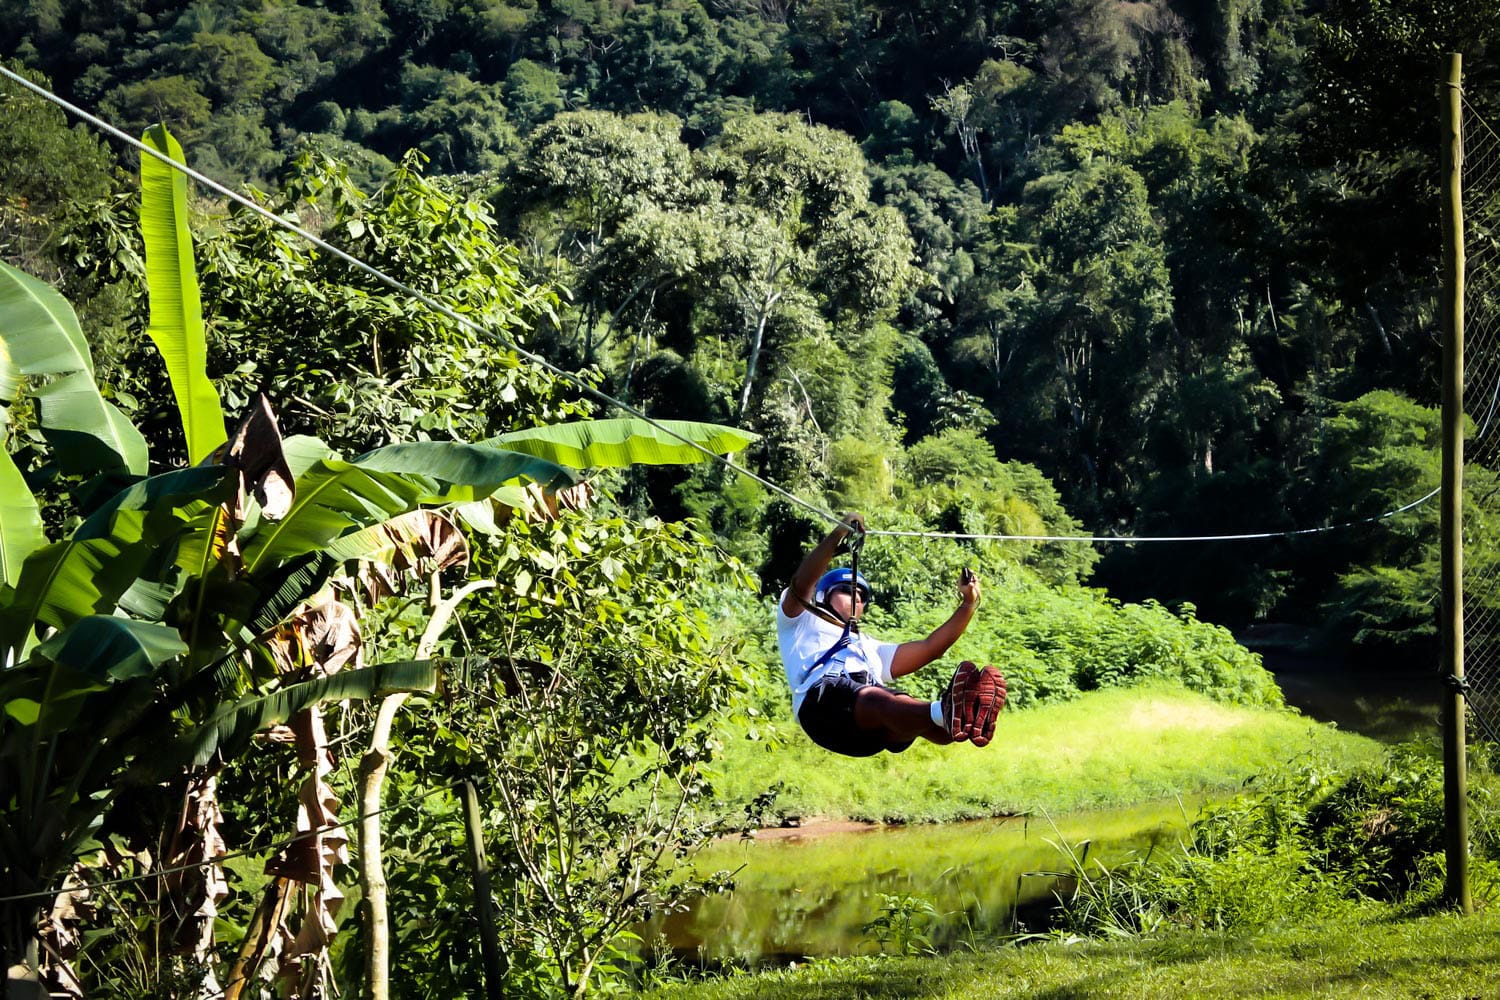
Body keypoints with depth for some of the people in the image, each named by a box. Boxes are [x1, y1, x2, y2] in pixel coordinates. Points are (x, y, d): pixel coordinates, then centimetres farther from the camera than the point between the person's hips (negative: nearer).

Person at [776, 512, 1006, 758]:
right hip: (822, 700, -5)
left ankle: (970, 719, -65)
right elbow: (801, 584, 10)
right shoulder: (802, 623, 33)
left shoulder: (871, 649, 46)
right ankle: (944, 713, -70)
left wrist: (968, 604, 24)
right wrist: (837, 536, -2)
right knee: (877, 700, -40)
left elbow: (929, 648, 33)